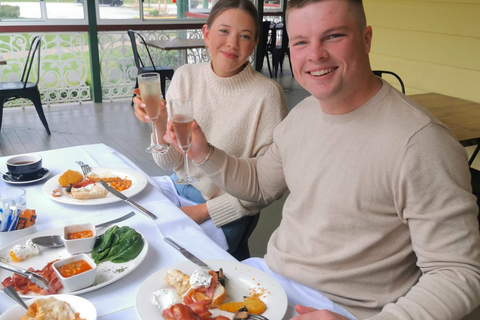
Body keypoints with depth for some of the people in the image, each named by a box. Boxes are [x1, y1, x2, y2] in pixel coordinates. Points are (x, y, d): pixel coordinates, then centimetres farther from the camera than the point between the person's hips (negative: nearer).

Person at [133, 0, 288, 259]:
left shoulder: (267, 94, -18)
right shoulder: (185, 77, -5)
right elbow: (169, 162, -2)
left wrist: (204, 210, -12)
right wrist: (161, 122, -22)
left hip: (224, 214, -5)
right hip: (180, 190, 5)